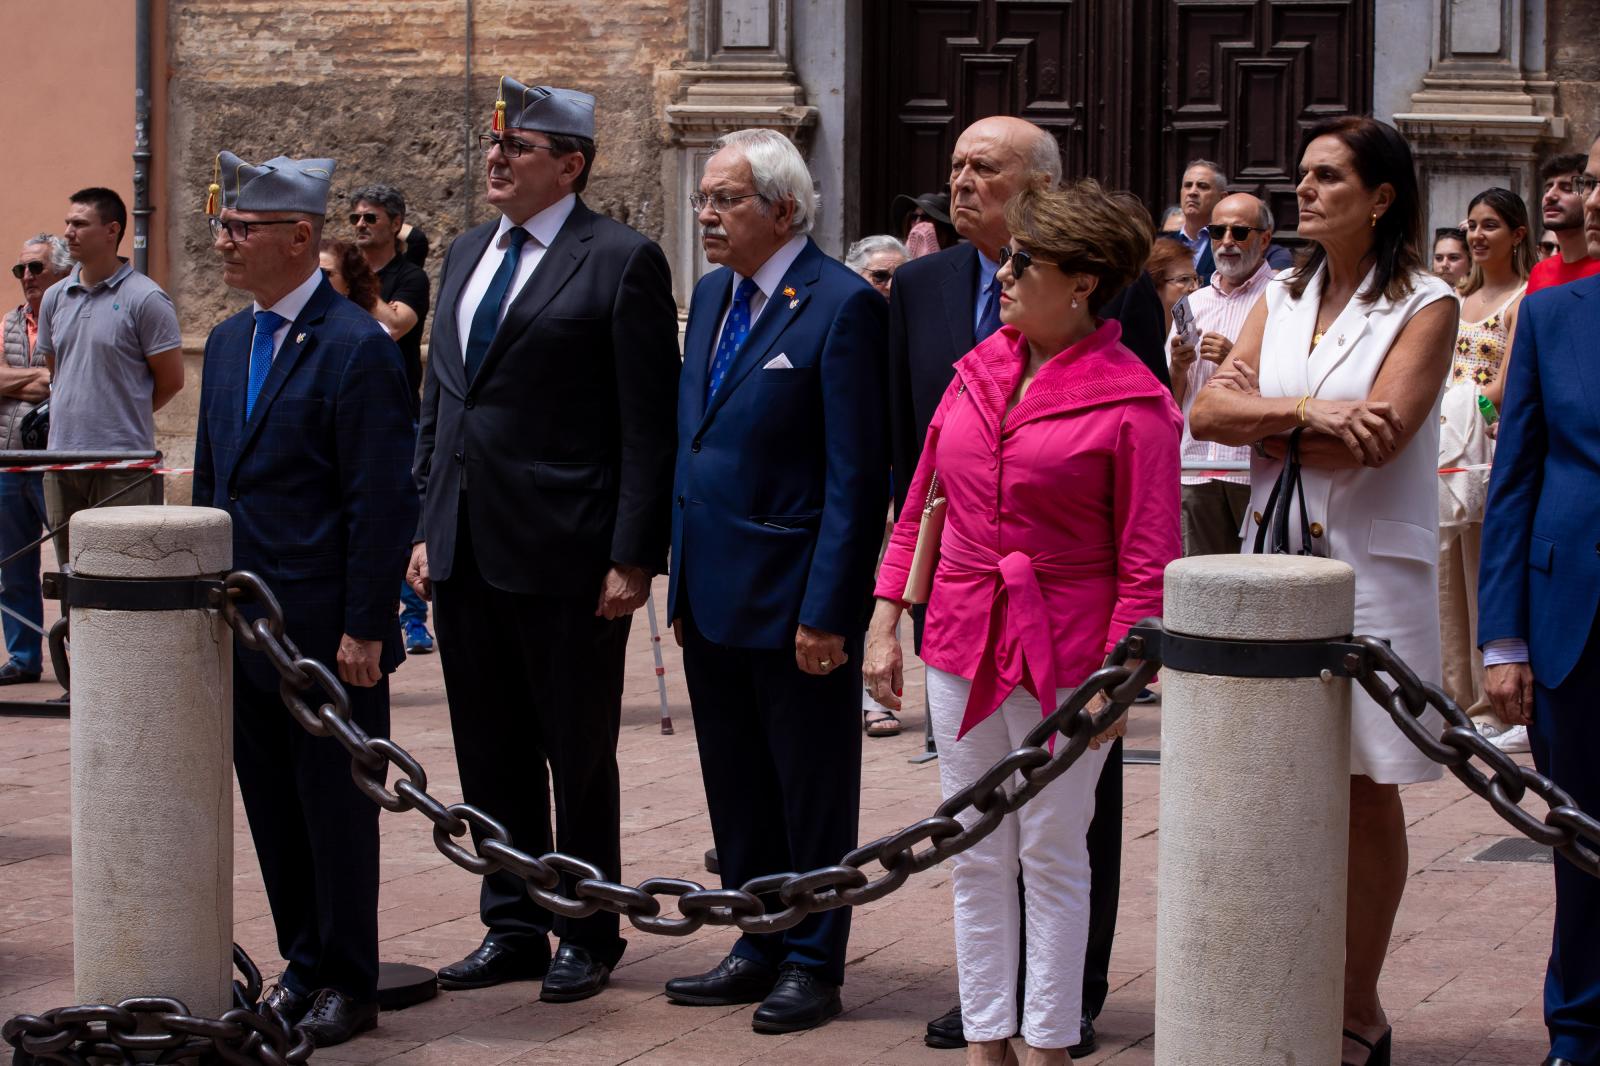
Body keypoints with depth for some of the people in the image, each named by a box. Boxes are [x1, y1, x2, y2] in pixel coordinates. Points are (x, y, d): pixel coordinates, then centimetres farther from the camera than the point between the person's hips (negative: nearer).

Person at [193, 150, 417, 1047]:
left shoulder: (359, 349, -13)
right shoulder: (228, 343, 12)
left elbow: (383, 502, -14)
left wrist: (364, 629, -16)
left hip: (327, 629, -7)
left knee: (336, 807, 2)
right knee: (273, 807, 13)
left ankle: (348, 984, 12)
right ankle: (304, 964, 24)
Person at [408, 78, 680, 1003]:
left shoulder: (622, 262, -9)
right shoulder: (468, 256, 14)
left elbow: (650, 426, -11)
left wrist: (633, 557, -15)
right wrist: (429, 526, 13)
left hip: (565, 557, -7)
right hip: (467, 553, 7)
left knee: (579, 756, 5)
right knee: (491, 754, 13)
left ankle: (588, 935, 17)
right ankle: (513, 927, 24)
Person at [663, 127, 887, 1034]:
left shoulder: (842, 305, -14)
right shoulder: (712, 295, 12)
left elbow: (856, 477, -16)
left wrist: (826, 612, -18)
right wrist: (683, 584, 13)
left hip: (795, 603, -8)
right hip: (715, 598, 8)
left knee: (812, 791, 5)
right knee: (738, 790, 15)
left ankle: (813, 965, 15)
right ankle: (761, 950, 27)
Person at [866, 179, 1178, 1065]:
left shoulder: (1132, 402, -10)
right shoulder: (979, 370, 7)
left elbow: (1148, 563, -10)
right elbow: (921, 505, 13)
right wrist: (885, 618, 8)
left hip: (1062, 653, -5)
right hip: (962, 643, 6)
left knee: (1052, 855, 5)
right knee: (976, 856, 11)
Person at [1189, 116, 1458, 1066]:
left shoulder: (1425, 307, -3)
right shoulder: (1283, 301, 14)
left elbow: (1379, 434, -16)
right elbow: (1207, 411, 1)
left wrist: (1263, 423, -4)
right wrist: (1306, 411, -16)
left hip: (1372, 569, -5)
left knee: (1366, 797, 2)